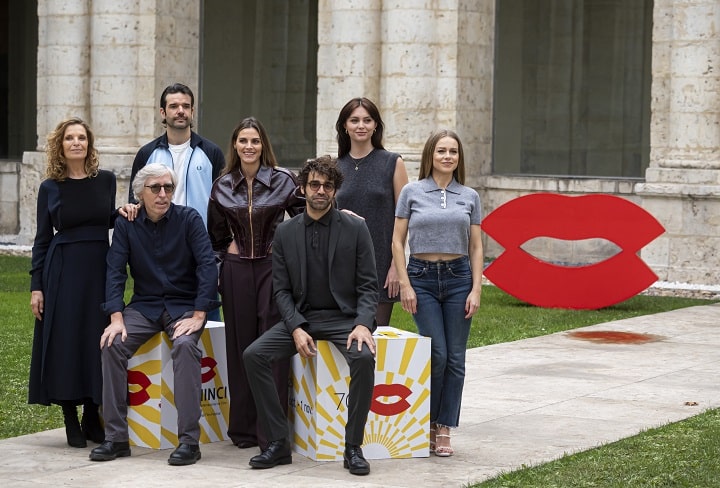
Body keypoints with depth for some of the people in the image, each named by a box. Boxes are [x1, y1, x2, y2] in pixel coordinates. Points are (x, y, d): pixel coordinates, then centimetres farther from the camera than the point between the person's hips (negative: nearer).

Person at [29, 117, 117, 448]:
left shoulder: (106, 180, 5)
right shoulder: (50, 188, 1)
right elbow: (42, 239, 3)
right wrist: (36, 286, -2)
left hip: (100, 268, 2)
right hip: (63, 270, -2)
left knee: (99, 342, 3)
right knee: (65, 343, -2)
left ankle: (93, 418, 15)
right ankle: (71, 421, 8)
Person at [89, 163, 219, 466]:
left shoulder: (189, 219, -5)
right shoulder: (126, 225, 2)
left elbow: (207, 265, -10)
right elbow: (115, 271, -2)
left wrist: (198, 316, -19)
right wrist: (116, 318, -15)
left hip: (184, 306, -3)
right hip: (144, 306, 3)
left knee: (185, 345, -33)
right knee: (113, 345, -24)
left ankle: (189, 440, -31)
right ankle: (116, 438, -18)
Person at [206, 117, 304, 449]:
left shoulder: (282, 180, -1)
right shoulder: (223, 187, 8)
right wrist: (218, 267, 14)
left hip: (273, 268, -3)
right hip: (236, 270, 3)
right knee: (240, 347, 5)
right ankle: (244, 428, 12)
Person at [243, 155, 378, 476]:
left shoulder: (355, 228, 0)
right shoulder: (285, 233, 5)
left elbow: (367, 285, -1)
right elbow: (282, 290, 3)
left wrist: (363, 324, -19)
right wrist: (296, 329, -13)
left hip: (344, 317, -3)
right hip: (300, 317, 3)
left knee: (364, 357, -34)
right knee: (253, 355, -20)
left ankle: (353, 447, -20)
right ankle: (278, 444, -12)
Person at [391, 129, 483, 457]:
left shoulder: (470, 197, 7)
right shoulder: (412, 192, 2)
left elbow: (476, 247, 8)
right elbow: (397, 241, 2)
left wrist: (476, 289, -1)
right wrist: (405, 284, -6)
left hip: (458, 277, 2)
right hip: (422, 276, -2)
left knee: (455, 358, 1)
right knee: (437, 354, -9)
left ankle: (443, 430, 8)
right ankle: (427, 422, 9)